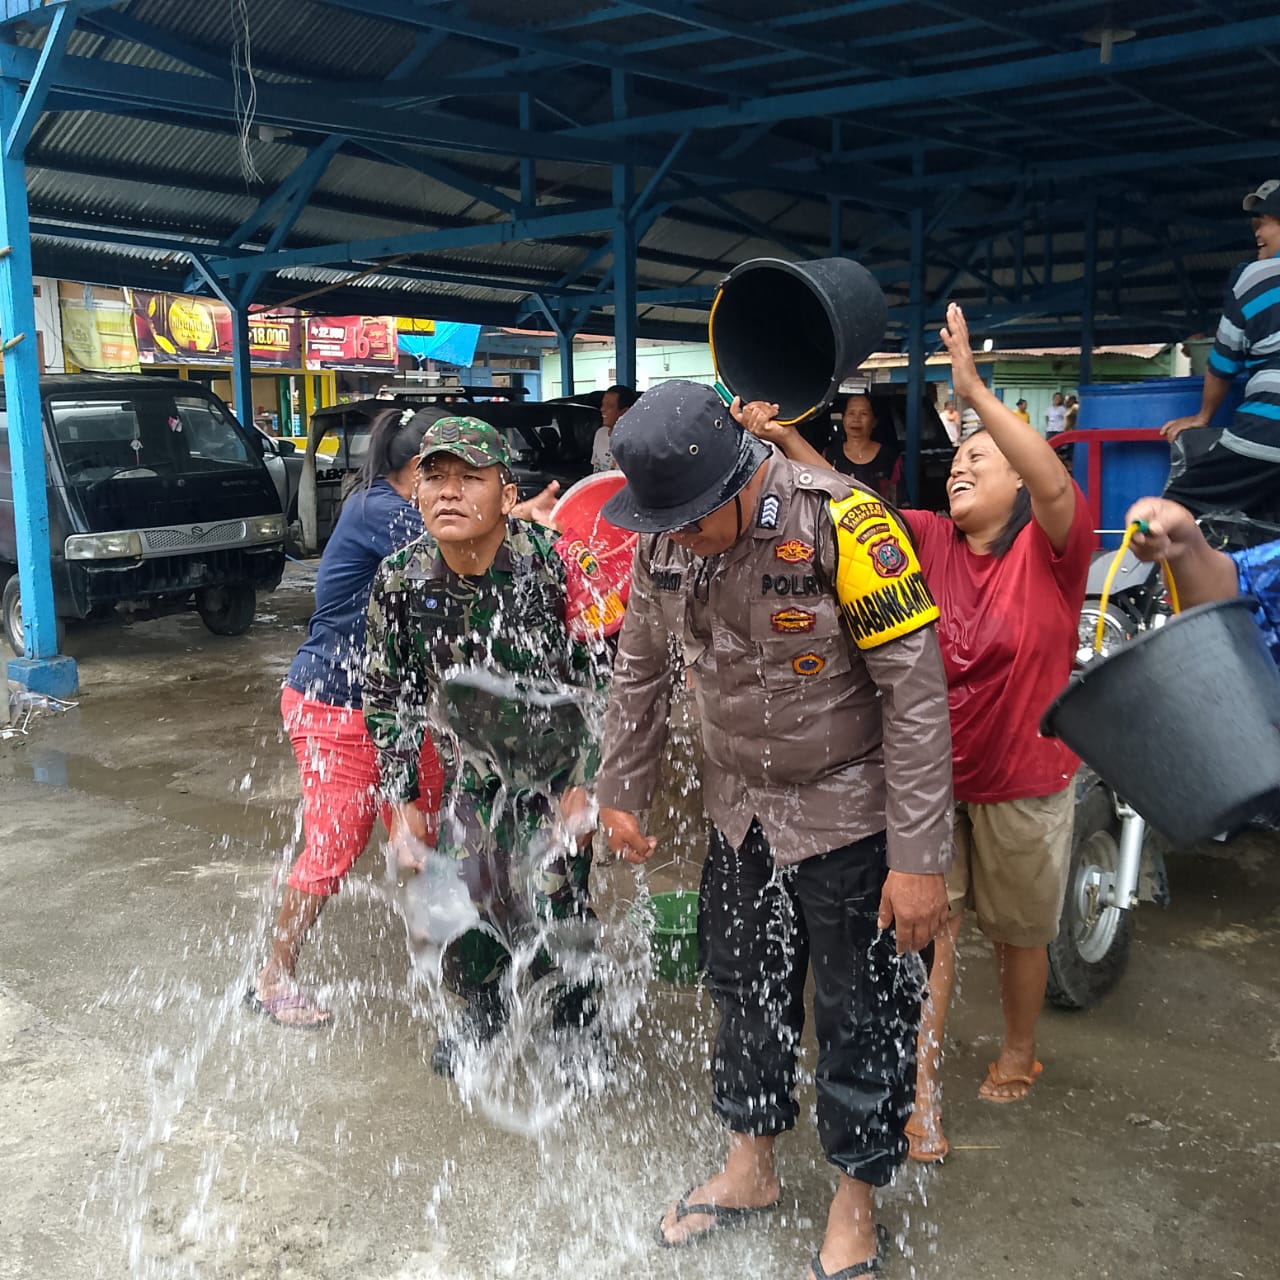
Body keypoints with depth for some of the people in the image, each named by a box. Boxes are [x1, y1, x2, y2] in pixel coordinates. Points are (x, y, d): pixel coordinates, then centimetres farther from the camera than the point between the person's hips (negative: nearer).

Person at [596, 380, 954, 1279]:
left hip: (850, 815, -6)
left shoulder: (842, 524, -26)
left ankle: (856, 1203, 30)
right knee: (744, 987, 19)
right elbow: (641, 672, 9)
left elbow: (917, 693, -23)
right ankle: (751, 1168, 42)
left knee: (861, 1012, 8)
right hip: (740, 808, 6)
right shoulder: (665, 541, -7)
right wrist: (621, 794, 13)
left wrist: (919, 860, -23)